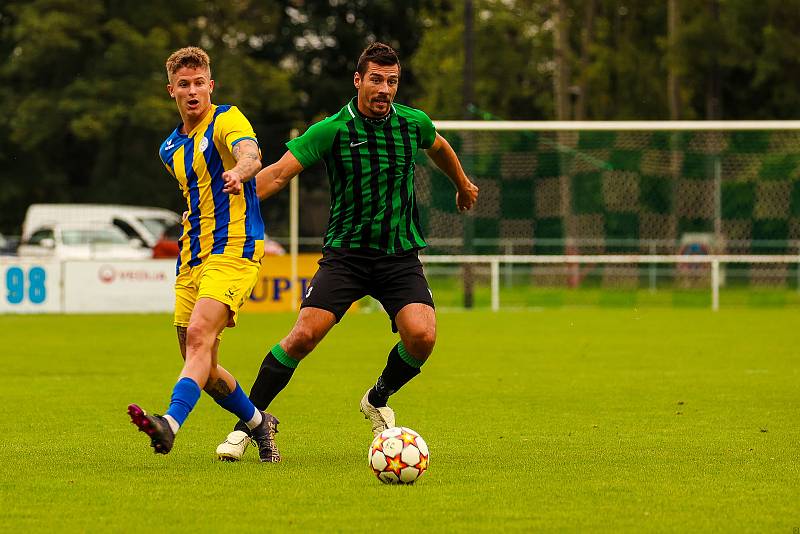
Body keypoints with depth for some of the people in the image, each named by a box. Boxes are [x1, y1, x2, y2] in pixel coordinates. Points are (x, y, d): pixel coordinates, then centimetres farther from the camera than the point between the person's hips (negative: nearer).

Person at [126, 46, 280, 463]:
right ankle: (259, 424, 30)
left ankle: (171, 424, -44)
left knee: (199, 336, -28)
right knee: (202, 369, 7)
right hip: (191, 260, 8)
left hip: (234, 251, -8)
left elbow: (250, 154, -30)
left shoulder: (226, 120, -6)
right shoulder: (170, 149, 18)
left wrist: (240, 169, -51)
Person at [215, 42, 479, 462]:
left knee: (422, 336, -19)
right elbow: (279, 173, -15)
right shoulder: (333, 130, -9)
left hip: (400, 254, 2)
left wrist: (463, 185, 43)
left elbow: (439, 148, 26)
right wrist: (244, 187, -35)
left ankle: (378, 401, 12)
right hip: (346, 251, -2)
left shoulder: (414, 124, 2)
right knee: (305, 334, -18)